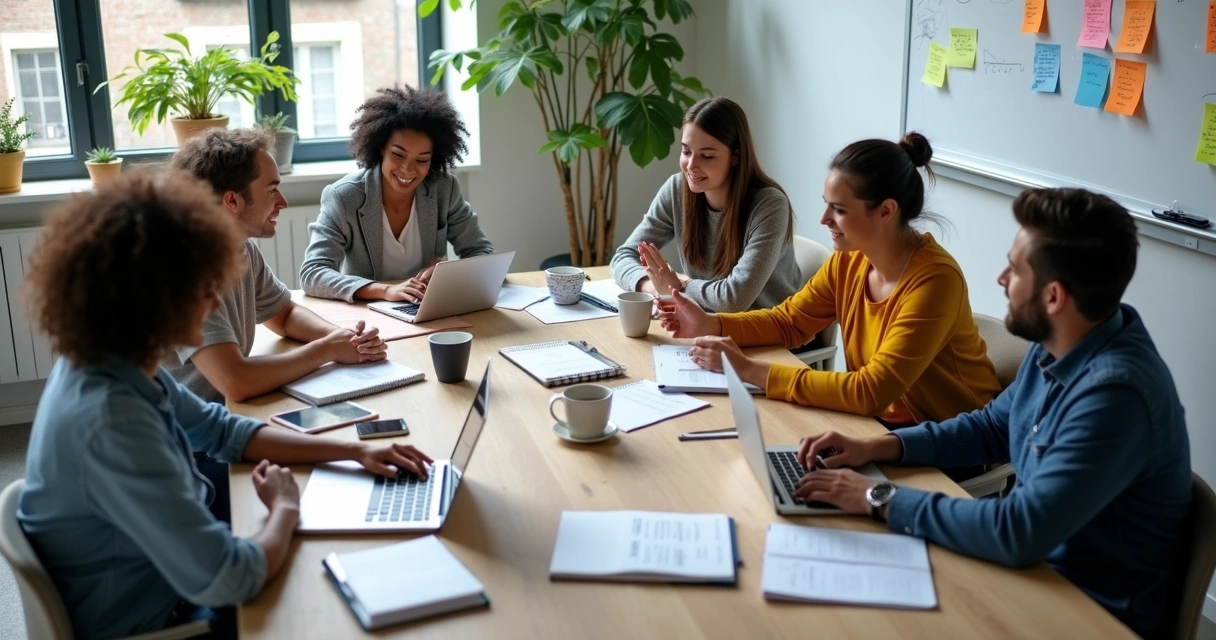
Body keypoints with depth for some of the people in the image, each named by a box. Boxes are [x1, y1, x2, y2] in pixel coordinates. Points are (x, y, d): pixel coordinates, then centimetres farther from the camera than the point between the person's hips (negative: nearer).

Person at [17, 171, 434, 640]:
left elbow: (222, 430, 9)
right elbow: (228, 578, -37)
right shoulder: (110, 422, -35)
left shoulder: (111, 364, -6)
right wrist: (285, 507, -16)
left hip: (163, 585, 8)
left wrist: (355, 452, 2)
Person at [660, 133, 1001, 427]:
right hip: (880, 419, 6)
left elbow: (871, 392, -32)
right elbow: (787, 322, 7)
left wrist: (750, 370, -31)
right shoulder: (850, 259, -6)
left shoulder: (934, 280, -27)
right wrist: (710, 324, -11)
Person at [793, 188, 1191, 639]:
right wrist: (879, 446, 0)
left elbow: (1020, 533, -33)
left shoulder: (1114, 393, -31)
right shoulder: (1056, 347, -3)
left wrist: (882, 500, -24)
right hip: (1039, 565, 7)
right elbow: (992, 428, 13)